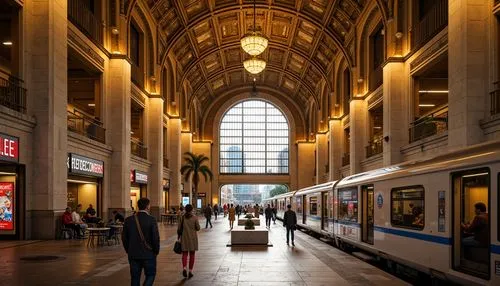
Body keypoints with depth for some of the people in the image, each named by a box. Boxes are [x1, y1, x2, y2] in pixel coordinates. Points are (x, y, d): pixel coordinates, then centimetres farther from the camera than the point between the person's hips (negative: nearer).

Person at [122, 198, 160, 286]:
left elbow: (124, 237, 5)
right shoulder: (151, 220, -13)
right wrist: (156, 251, 1)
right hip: (148, 254, -4)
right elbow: (156, 237, -13)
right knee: (150, 275, 12)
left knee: (135, 277, 13)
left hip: (133, 255, 4)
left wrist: (128, 250, 17)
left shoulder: (129, 220, 0)